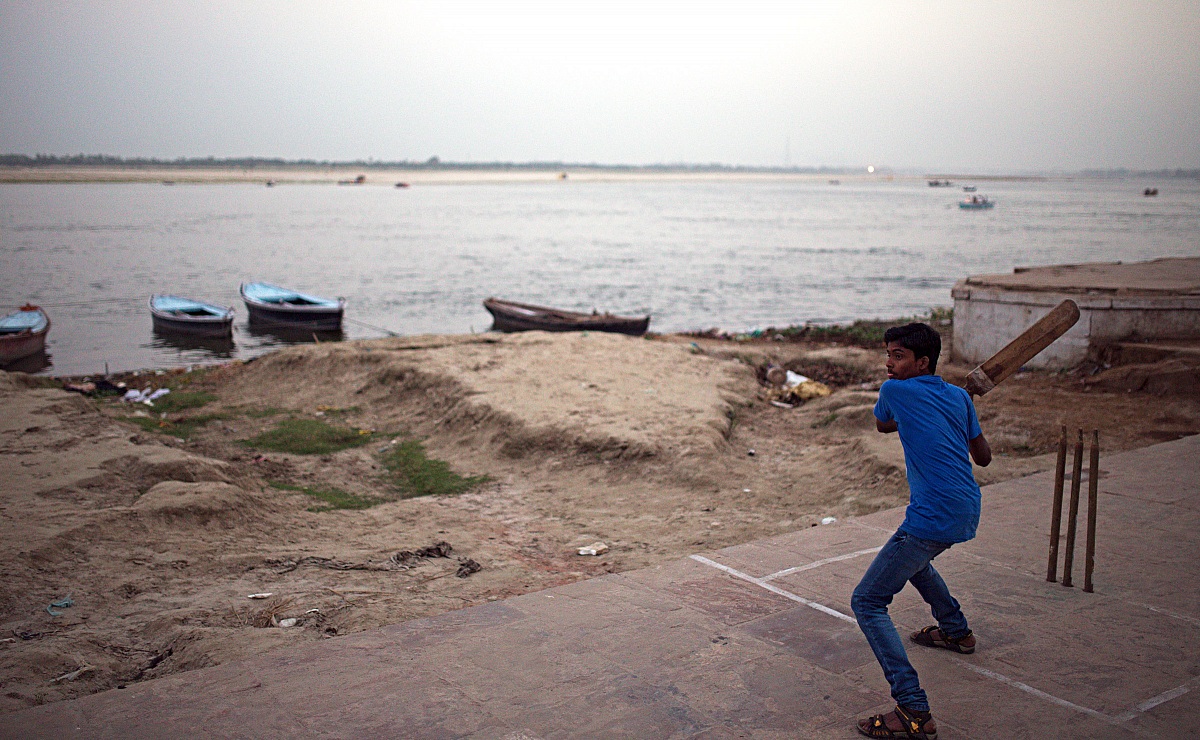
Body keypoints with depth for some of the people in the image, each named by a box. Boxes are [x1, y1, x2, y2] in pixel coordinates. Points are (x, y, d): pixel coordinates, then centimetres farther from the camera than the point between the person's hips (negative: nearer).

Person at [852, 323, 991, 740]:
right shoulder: (960, 397, 11)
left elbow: (882, 425, 17)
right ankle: (955, 630, 52)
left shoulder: (896, 390, -5)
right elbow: (983, 457, 19)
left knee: (867, 603, -8)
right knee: (913, 557, 39)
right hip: (967, 513, 8)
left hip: (932, 518, -8)